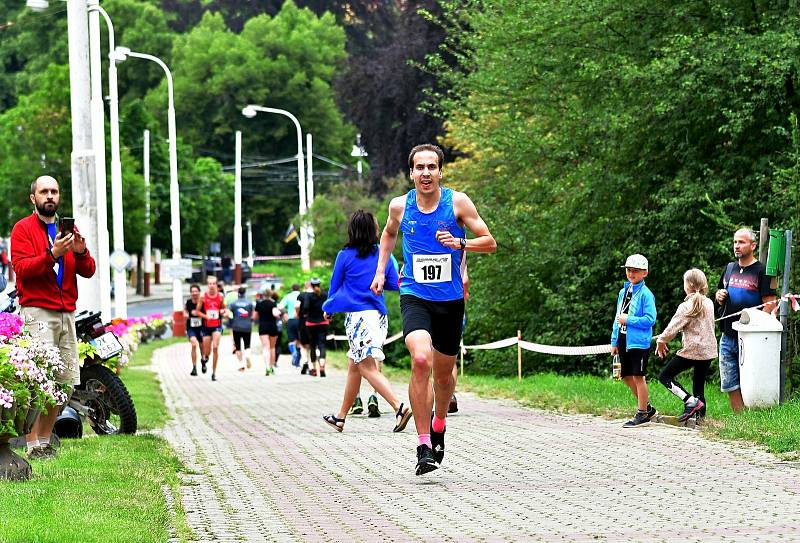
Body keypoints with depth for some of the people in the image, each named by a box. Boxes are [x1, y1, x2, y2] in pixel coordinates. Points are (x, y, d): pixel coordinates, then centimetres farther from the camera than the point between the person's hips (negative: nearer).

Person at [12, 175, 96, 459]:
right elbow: (22, 268, -12)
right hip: (37, 312, -6)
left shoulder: (68, 229, 19)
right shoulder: (23, 229, 2)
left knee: (66, 382, 6)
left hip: (66, 313, 6)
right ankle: (33, 446, -15)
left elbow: (88, 271, 12)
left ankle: (45, 441, 15)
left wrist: (80, 252, -9)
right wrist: (53, 254, -25)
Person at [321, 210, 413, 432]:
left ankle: (399, 407, -27)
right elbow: (395, 284, 10)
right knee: (354, 366, 15)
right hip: (378, 314, 6)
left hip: (357, 315, -6)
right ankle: (340, 417, 23)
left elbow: (334, 288, 5)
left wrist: (328, 309, 24)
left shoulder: (345, 256, -4)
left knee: (367, 367, -10)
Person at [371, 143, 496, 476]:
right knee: (421, 360, -25)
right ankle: (423, 446, -20)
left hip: (450, 299, 1)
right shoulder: (400, 206, 0)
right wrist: (381, 271, 15)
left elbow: (489, 242, -2)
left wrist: (460, 243, -19)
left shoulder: (457, 202, -5)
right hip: (414, 296, -1)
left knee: (443, 374, 13)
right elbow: (389, 233, 23)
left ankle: (439, 424, 46)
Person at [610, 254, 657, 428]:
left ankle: (642, 413, 7)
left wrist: (628, 320, -17)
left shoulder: (645, 294, -10)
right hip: (624, 340, 8)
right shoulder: (623, 292, 13)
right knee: (627, 376, 13)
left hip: (639, 341, -8)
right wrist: (614, 341, 15)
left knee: (638, 376, -3)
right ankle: (647, 407, 27)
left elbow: (650, 319, -17)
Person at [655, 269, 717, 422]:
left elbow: (673, 327, -12)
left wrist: (661, 341, 5)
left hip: (692, 351, -7)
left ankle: (691, 401, -11)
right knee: (699, 384, 14)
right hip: (709, 350, 7)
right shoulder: (709, 303, 7)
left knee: (665, 376, 2)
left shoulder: (686, 307, -13)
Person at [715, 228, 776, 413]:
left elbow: (769, 304, -10)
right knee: (730, 384, 6)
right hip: (728, 338, 6)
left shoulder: (761, 271, -5)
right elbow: (719, 296, 28)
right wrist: (719, 296, 4)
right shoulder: (730, 268, 15)